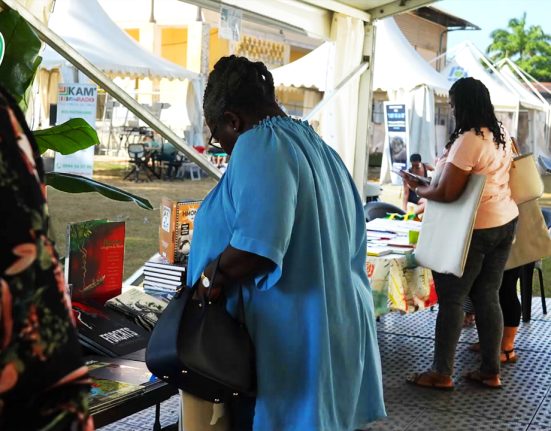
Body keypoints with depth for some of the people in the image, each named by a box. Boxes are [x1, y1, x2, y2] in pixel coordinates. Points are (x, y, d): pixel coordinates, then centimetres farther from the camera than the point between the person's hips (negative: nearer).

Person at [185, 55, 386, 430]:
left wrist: (207, 281, -11)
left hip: (289, 344, -9)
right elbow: (352, 244, 20)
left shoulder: (259, 145, -15)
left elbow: (256, 249, -27)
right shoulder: (321, 150, 14)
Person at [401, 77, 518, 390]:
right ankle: (491, 371, 19)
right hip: (506, 222, 8)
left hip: (476, 229, -8)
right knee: (488, 296, 13)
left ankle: (442, 373, 8)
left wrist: (418, 189, -5)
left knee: (452, 298, 1)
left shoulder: (468, 140, -21)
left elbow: (447, 194, -22)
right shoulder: (503, 134, 6)